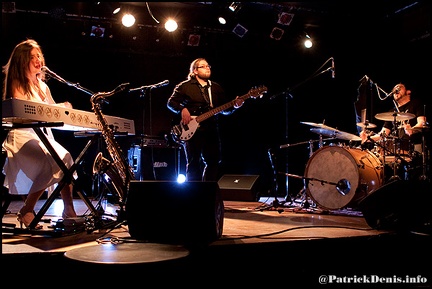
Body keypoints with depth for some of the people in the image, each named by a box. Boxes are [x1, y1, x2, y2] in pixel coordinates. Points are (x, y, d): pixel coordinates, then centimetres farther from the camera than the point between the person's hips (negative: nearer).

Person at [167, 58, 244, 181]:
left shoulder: (216, 87, 16)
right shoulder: (185, 86, 3)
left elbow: (225, 109, 14)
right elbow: (171, 102, -1)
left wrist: (234, 105, -5)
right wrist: (183, 110, -18)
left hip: (212, 130, 5)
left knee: (214, 162, 6)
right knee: (194, 163, -4)